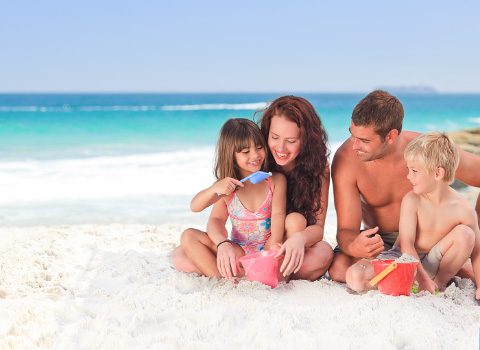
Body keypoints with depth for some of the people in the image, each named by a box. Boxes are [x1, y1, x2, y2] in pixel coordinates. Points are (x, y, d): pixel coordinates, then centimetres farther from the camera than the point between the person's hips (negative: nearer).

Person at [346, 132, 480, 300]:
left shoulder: (463, 209, -12)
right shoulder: (411, 201, -14)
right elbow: (406, 244, -17)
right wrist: (423, 279, -27)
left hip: (432, 264, 1)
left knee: (465, 234, -23)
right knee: (355, 277, -24)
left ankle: (440, 282, -6)